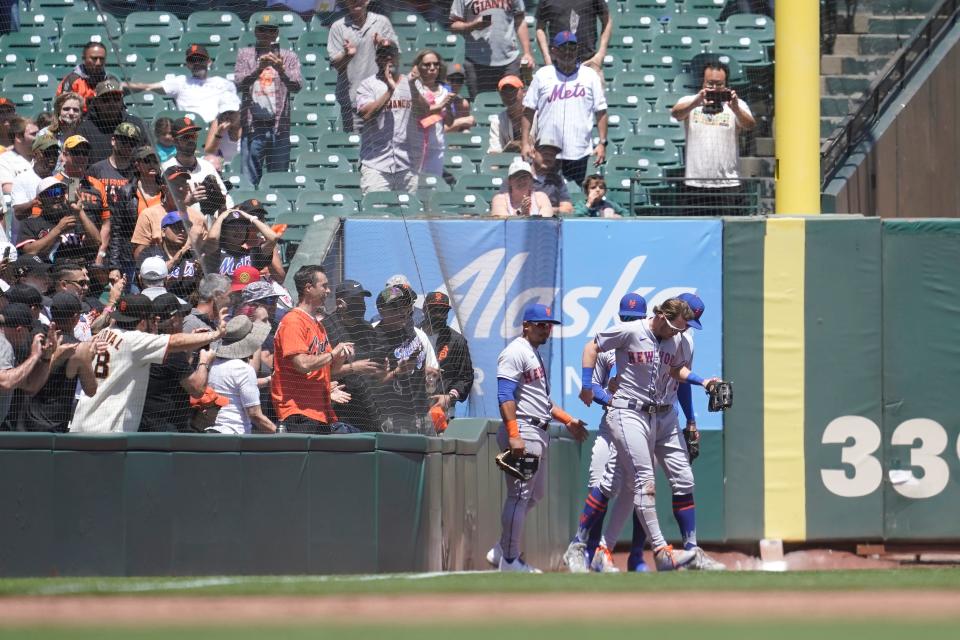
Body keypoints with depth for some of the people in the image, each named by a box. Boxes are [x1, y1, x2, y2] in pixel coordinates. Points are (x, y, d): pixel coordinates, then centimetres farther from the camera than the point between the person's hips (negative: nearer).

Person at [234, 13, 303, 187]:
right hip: (253, 126, 0)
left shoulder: (288, 57, 9)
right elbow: (239, 83, -3)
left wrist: (281, 70, -24)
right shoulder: (245, 54, 11)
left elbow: (296, 86, -5)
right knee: (249, 179, -3)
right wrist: (259, 69, -20)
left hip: (279, 126, 0)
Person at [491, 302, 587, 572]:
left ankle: (503, 549, 22)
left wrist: (568, 420, 21)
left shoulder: (536, 355, 21)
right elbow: (505, 396, -19)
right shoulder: (516, 353, -10)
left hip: (539, 433, 11)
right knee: (520, 495, -9)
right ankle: (510, 560, -5)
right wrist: (513, 435, -27)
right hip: (522, 431, -11)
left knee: (536, 494, 16)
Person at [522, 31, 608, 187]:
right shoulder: (542, 75, 6)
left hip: (579, 152, 0)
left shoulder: (590, 76, 6)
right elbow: (528, 111, 7)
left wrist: (602, 143, -2)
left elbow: (601, 112, 6)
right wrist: (526, 143, 0)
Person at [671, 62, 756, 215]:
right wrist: (696, 103, -35)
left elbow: (749, 125, -13)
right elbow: (676, 113, -14)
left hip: (727, 184, -1)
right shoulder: (689, 102, 7)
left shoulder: (737, 105, 5)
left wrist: (735, 109, -35)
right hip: (695, 184, 1)